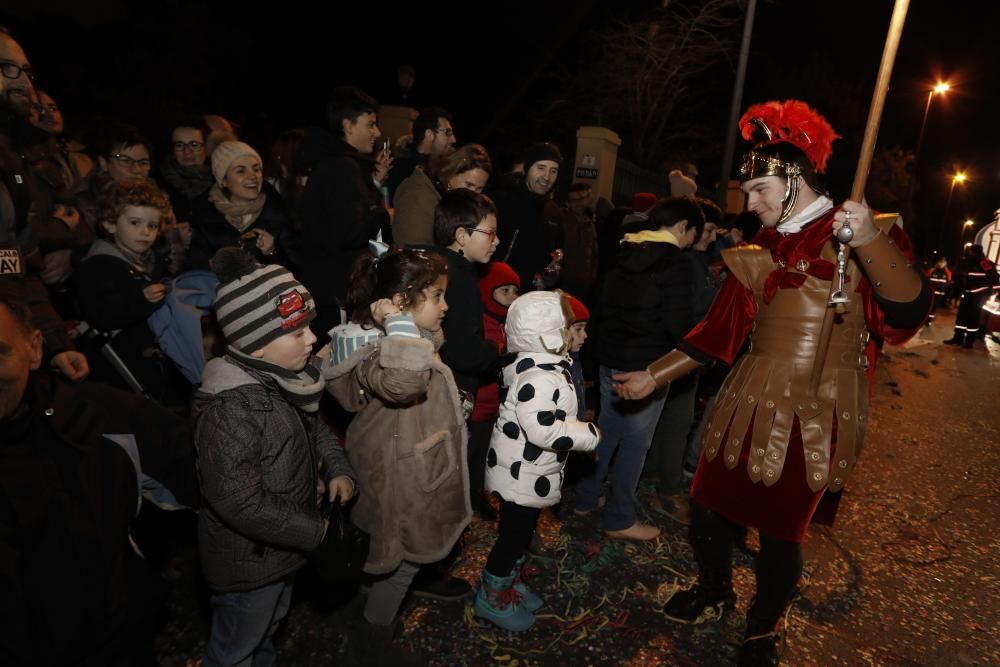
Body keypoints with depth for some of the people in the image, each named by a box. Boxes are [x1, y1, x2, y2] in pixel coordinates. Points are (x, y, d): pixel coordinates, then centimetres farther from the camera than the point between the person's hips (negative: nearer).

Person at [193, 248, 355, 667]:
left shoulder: (284, 378, -6)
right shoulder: (230, 409, -34)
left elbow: (314, 427, 10)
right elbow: (242, 505, -33)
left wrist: (337, 469, -8)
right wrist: (318, 532, -25)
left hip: (279, 549, 8)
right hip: (248, 561, -8)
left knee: (266, 629, 33)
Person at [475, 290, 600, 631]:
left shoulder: (546, 365, 3)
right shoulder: (538, 377, -30)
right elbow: (542, 431, -33)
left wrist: (580, 431, 11)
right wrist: (589, 435, -22)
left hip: (531, 472, 10)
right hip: (520, 474, -10)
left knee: (521, 533, 24)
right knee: (512, 536, 8)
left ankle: (510, 584, 44)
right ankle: (491, 597, 28)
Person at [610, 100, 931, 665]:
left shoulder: (858, 237, -5)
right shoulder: (761, 252, 8)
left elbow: (910, 313, -19)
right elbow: (717, 334, 10)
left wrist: (871, 242, -35)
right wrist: (654, 375, 7)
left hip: (815, 415, -4)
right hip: (752, 403, 5)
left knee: (782, 528, 8)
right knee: (708, 507, 11)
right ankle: (715, 587, 42)